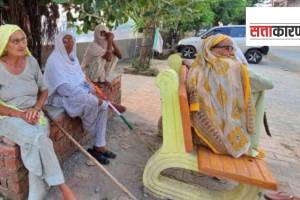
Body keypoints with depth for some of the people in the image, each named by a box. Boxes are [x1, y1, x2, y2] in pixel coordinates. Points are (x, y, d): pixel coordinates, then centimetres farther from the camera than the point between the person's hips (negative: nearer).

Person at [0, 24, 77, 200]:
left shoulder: (31, 62, 1)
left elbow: (44, 90, 9)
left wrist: (35, 108, -10)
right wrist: (20, 114, -18)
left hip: (33, 116, 3)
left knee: (36, 149, -28)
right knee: (39, 140, -32)